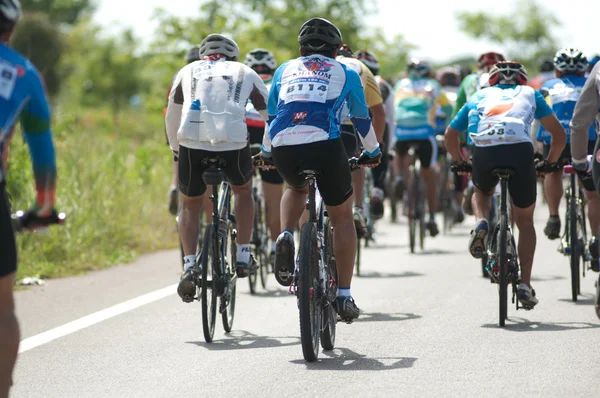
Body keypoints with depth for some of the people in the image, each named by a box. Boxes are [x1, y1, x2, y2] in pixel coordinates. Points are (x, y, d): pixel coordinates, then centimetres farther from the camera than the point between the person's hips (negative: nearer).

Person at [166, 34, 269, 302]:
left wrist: (175, 149, 49)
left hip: (192, 143, 0)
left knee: (190, 206, 21)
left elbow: (172, 116, 34)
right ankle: (243, 257, 26)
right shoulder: (245, 73, 26)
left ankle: (189, 267, 1)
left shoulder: (188, 71, 27)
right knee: (243, 190, 31)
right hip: (233, 144, 0)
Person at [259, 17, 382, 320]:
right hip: (325, 145, -2)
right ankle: (344, 296, 11)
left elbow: (271, 116, 32)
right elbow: (362, 119, 27)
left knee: (296, 188, 36)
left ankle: (286, 237, 6)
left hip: (283, 148, 2)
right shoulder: (344, 72, 20)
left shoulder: (285, 70, 26)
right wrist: (372, 152, 43)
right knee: (342, 216, 17)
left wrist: (266, 152, 48)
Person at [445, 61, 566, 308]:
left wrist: (460, 161, 46)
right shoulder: (529, 93, 29)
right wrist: (550, 162, 38)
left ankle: (481, 224, 4)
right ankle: (525, 284, 9)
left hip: (483, 151, 1)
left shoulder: (479, 96, 32)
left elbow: (451, 134, 31)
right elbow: (558, 134, 24)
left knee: (482, 192, 36)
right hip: (520, 149, -1)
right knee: (525, 220, 19)